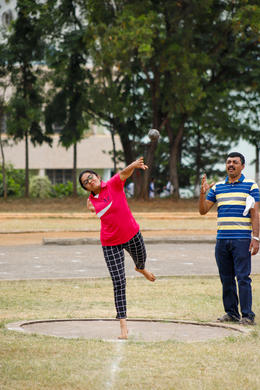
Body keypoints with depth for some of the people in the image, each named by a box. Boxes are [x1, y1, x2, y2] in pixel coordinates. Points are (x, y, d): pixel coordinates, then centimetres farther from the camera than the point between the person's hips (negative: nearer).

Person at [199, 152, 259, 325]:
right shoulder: (217, 187, 14)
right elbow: (203, 210, 13)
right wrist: (203, 193, -4)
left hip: (242, 240, -5)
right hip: (222, 239, 5)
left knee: (243, 277, -8)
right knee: (226, 278, 7)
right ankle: (231, 313, 14)